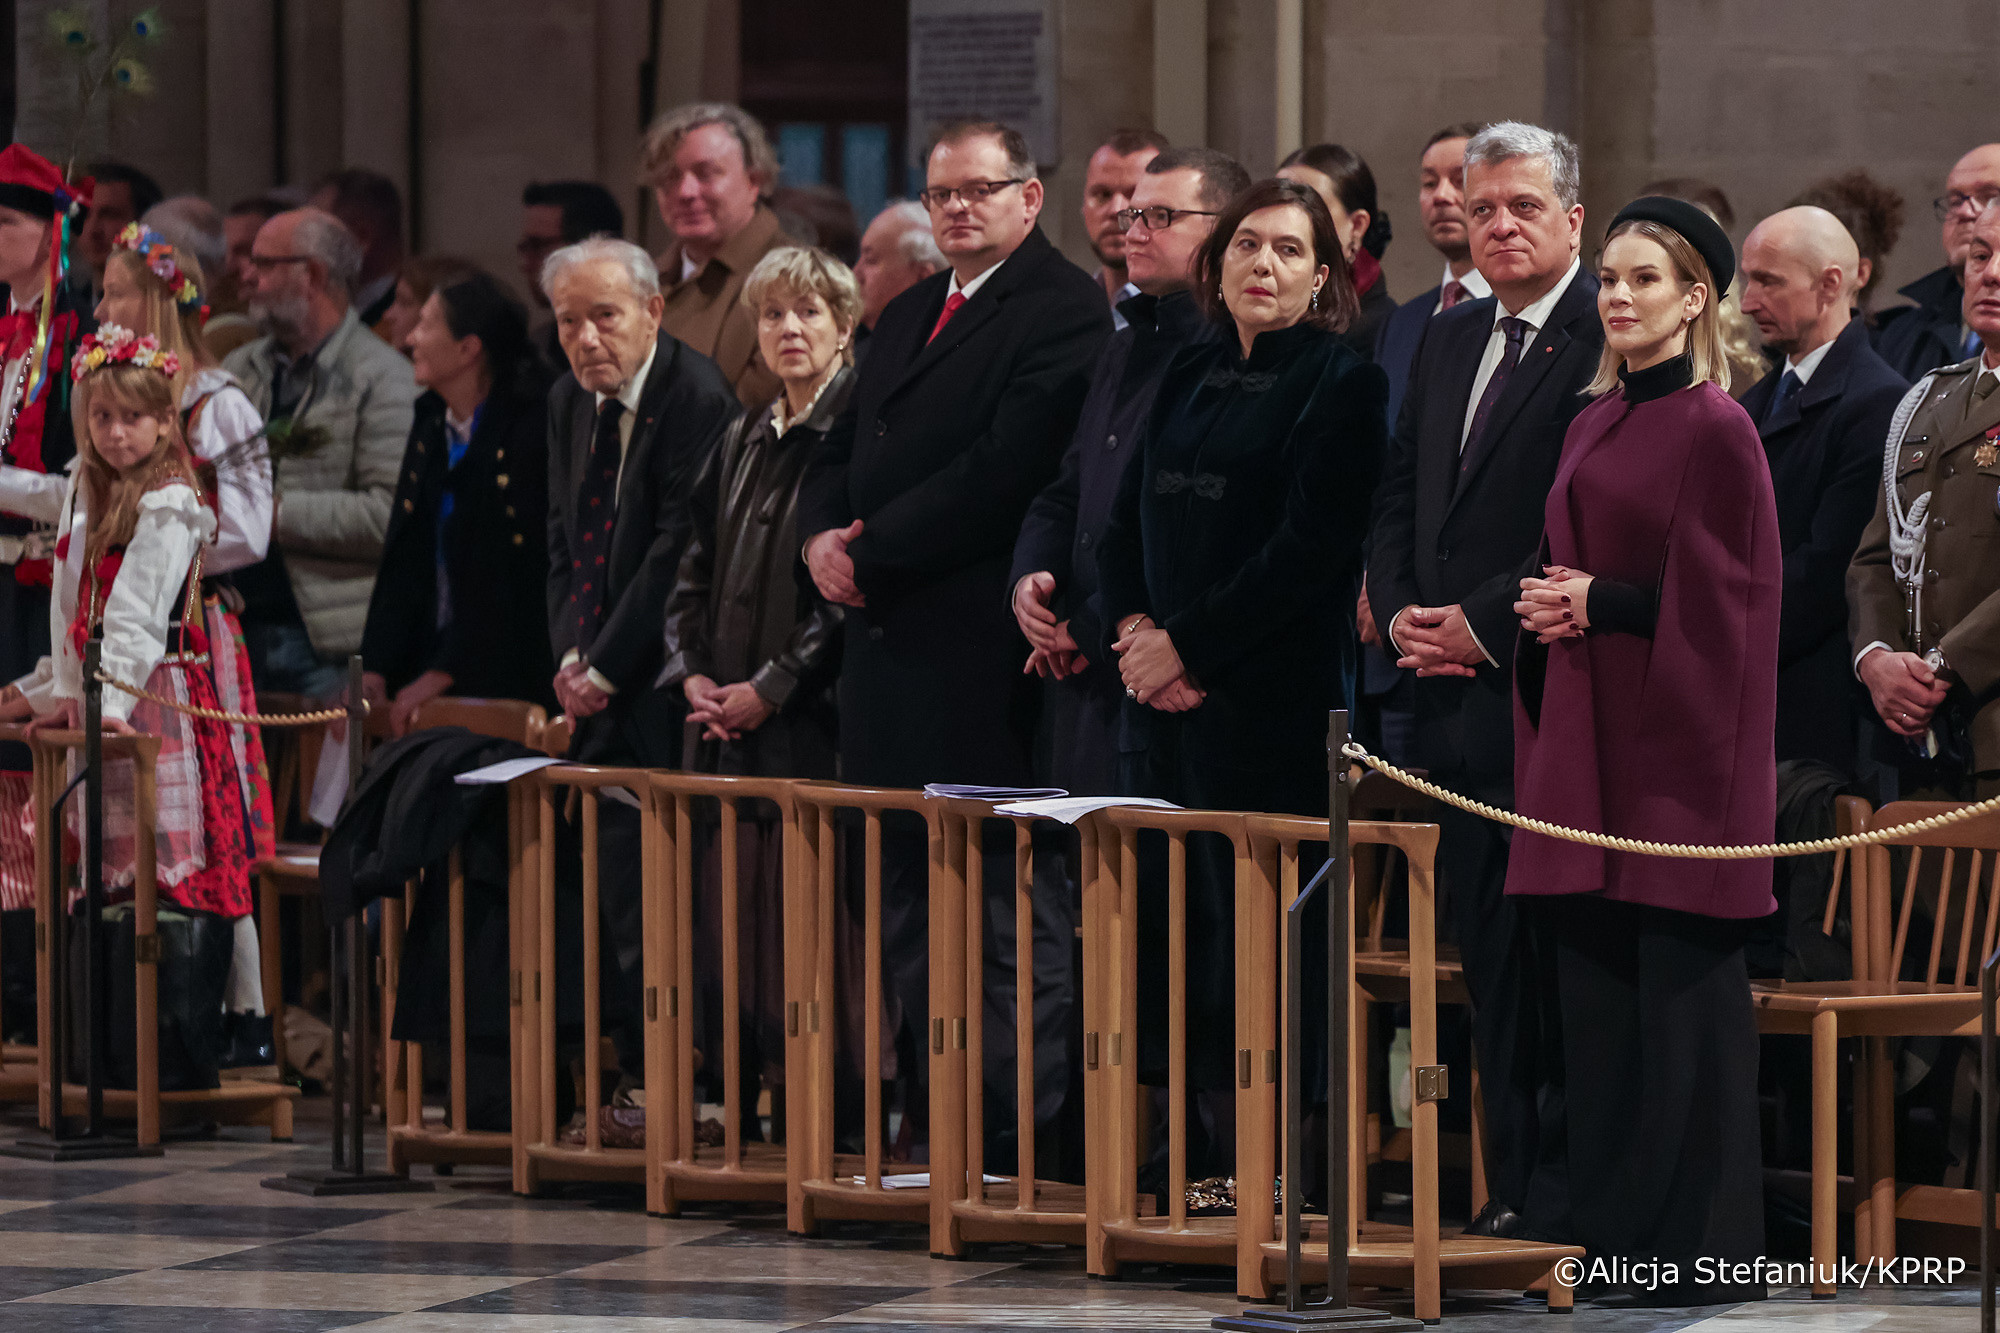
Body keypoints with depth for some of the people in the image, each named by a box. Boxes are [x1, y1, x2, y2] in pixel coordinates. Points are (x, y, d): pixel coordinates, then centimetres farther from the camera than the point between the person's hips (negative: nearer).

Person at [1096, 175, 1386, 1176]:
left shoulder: (1343, 384, -5)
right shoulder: (1190, 377, 16)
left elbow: (1311, 548, -12)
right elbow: (1129, 519, 17)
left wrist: (1186, 642, -12)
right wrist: (1132, 626, -2)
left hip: (1274, 704, -7)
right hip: (1166, 695, 7)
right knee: (1166, 926, 5)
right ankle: (1199, 1152, 11)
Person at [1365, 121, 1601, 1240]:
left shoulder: (1607, 340, -8)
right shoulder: (1450, 339, 18)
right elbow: (1401, 494, 21)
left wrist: (1485, 623, -14)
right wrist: (1402, 613, 4)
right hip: (1457, 690, 8)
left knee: (1548, 961, -7)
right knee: (1488, 957, 10)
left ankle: (1550, 1191, -3)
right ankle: (1511, 1181, 14)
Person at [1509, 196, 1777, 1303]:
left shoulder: (1714, 429, -9)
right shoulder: (1595, 423, 14)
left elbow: (1723, 598, -13)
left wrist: (1598, 606, -13)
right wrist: (1546, 606, 1)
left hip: (1675, 739, -8)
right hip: (1587, 734, 8)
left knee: (1676, 976, -5)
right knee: (1586, 963, 7)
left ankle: (1700, 1239, 0)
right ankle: (1608, 1215, 14)